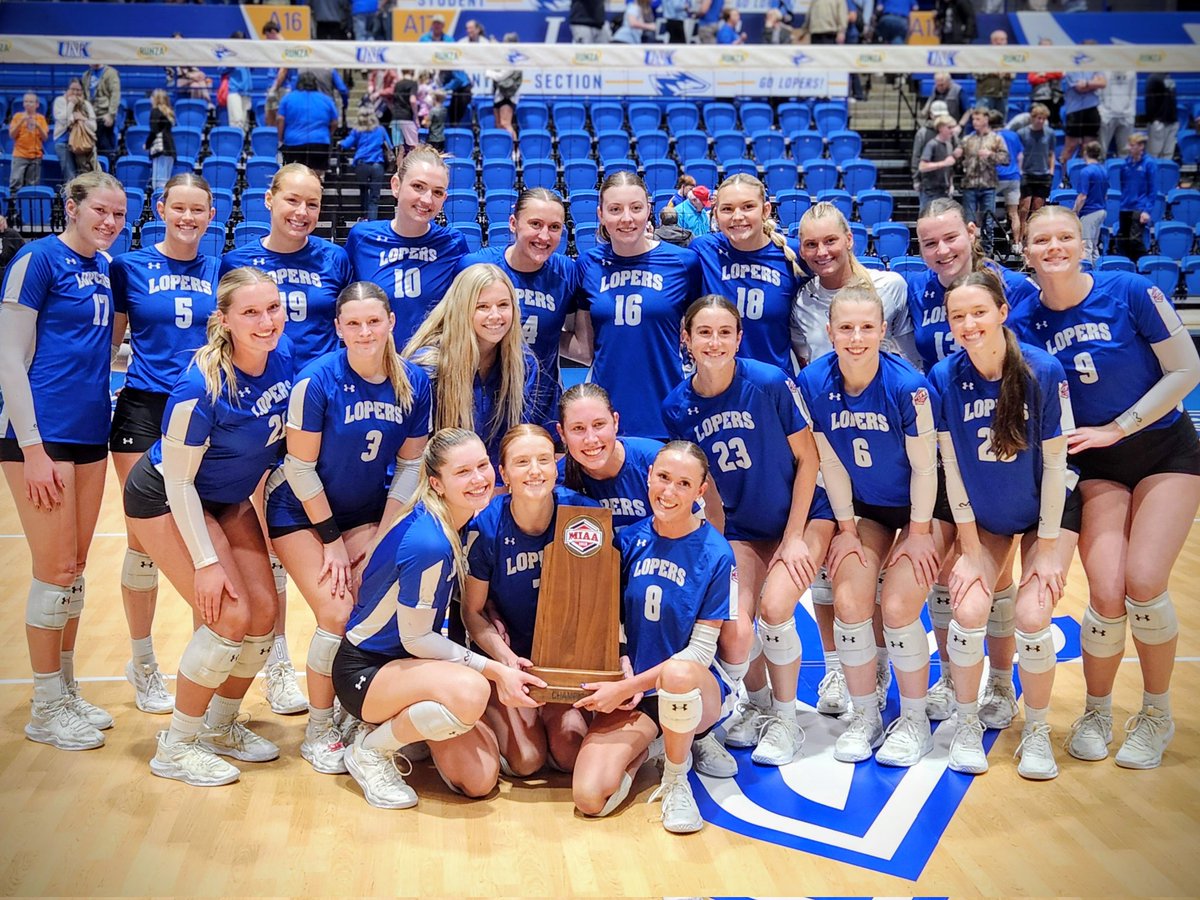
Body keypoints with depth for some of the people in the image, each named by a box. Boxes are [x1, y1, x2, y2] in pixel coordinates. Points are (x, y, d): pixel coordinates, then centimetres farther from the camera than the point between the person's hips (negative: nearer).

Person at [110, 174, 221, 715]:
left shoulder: (220, 272, 9)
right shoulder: (130, 267, 3)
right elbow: (108, 341, 6)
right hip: (145, 410, -2)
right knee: (145, 539, 2)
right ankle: (142, 664, 18)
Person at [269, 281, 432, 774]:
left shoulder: (414, 382, -10)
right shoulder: (317, 380, -22)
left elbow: (409, 463, -3)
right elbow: (301, 467, -16)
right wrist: (332, 539, -12)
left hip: (367, 511, 4)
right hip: (302, 512, -4)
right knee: (337, 613, -14)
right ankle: (318, 732, 6)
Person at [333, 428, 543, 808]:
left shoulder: (463, 523, -3)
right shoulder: (427, 542, -29)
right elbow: (415, 638, -20)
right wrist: (493, 669, -18)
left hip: (408, 662, 8)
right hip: (365, 672, -8)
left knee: (480, 781, -3)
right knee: (470, 690, -37)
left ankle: (402, 720, 21)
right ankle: (371, 749, -9)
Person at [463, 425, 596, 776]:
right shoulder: (486, 526, -19)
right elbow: (472, 610, -8)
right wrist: (506, 658, -24)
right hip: (506, 652, -1)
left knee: (571, 753, -13)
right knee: (525, 760, -14)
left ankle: (547, 712, 19)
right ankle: (493, 717, 19)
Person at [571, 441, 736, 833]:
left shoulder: (716, 554, -12)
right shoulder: (630, 539, -1)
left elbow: (702, 650, -12)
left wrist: (629, 685, -18)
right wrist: (622, 671, -11)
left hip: (695, 691, -2)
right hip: (629, 690, 3)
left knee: (678, 672, -42)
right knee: (589, 798, -20)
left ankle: (676, 780, -12)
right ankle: (639, 747, 14)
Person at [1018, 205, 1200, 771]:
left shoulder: (1130, 293, -14)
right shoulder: (1029, 321, -6)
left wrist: (1115, 428, -14)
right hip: (1095, 466, 2)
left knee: (1143, 584, -15)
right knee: (1106, 594, -12)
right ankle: (1096, 713, 14)